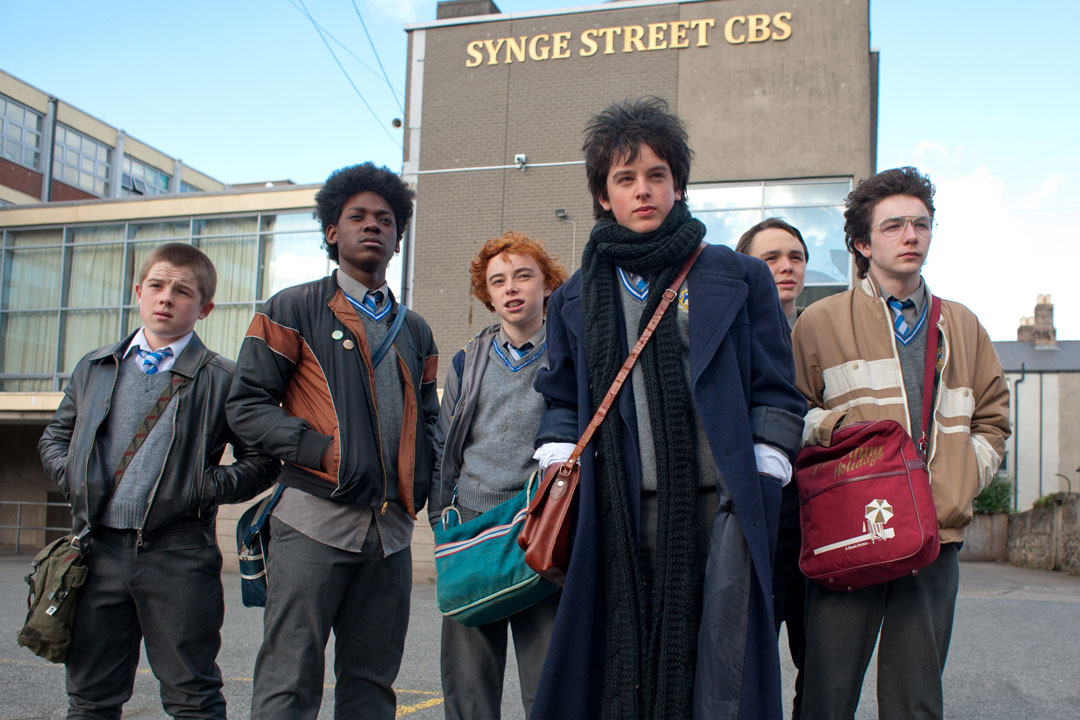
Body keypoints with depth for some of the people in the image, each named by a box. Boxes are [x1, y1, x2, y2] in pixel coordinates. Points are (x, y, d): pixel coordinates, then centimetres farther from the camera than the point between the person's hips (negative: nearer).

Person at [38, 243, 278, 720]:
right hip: (99, 550, 4)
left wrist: (208, 488, -12)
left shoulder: (222, 381, 0)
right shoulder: (95, 368, 13)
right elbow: (54, 436, 22)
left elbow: (261, 461, 1)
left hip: (179, 555, -4)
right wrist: (70, 477, 4)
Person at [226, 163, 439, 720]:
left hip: (391, 527, 5)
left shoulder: (414, 330, 19)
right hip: (315, 521, -5)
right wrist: (320, 450, -13)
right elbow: (246, 406, -1)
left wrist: (422, 476, 5)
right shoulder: (294, 310, 5)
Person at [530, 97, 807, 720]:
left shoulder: (739, 279, 9)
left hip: (719, 506, -2)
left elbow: (775, 397, 7)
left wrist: (760, 491, -3)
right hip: (619, 514, 2)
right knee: (622, 669, 3)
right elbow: (563, 403, 20)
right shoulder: (577, 299, 15)